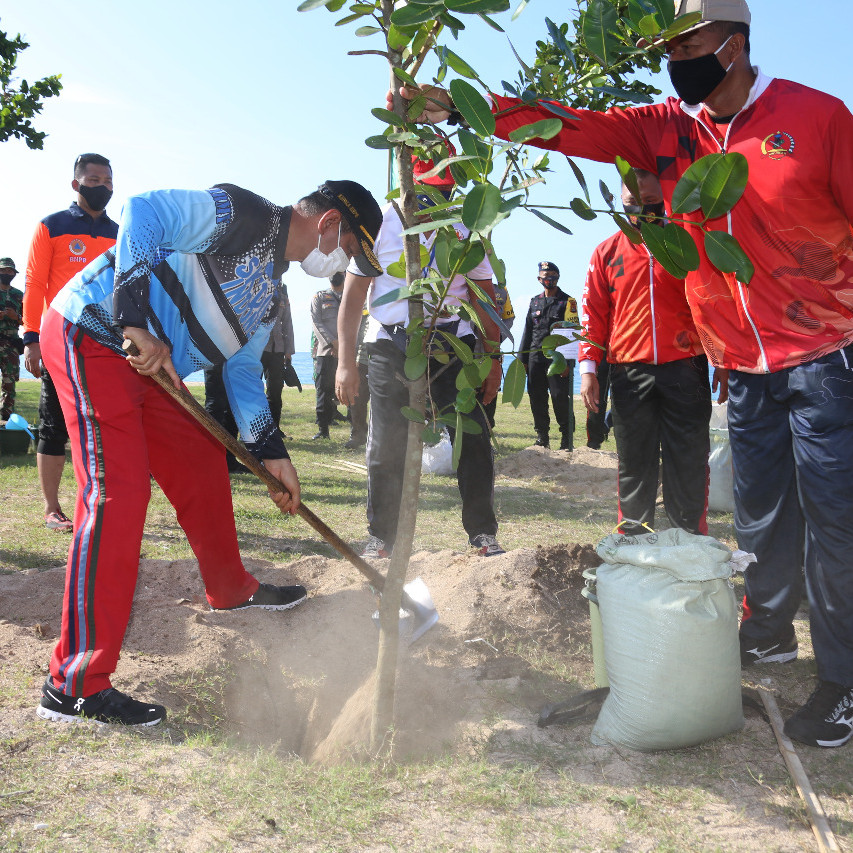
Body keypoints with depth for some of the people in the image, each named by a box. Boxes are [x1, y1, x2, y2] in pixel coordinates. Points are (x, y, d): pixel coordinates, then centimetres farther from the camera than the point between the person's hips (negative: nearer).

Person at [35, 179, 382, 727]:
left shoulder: (269, 290, 17)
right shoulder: (246, 214, -12)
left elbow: (243, 369, 22)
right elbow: (144, 213, -21)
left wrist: (272, 452, 14)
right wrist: (136, 321, -27)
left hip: (144, 367, 10)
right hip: (91, 332, -10)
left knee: (203, 463, 16)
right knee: (118, 490, -19)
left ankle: (231, 590, 38)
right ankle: (77, 684, -16)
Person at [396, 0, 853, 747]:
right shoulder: (664, 128, 3)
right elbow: (567, 125, -3)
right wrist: (456, 106, -12)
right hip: (744, 367, 4)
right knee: (760, 509, 14)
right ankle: (768, 631, 35)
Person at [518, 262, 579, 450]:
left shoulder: (567, 301, 2)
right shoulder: (535, 301, 17)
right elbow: (528, 331, 21)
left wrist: (568, 362, -13)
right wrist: (522, 359, 15)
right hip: (535, 357, 5)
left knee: (560, 398, -9)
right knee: (537, 399, 6)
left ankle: (567, 439, 0)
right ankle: (542, 438, 16)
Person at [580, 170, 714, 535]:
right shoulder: (607, 252, 12)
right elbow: (593, 313, 10)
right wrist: (588, 368, 0)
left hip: (685, 369, -1)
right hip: (629, 372, 1)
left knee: (688, 464, -1)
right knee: (634, 464, 5)